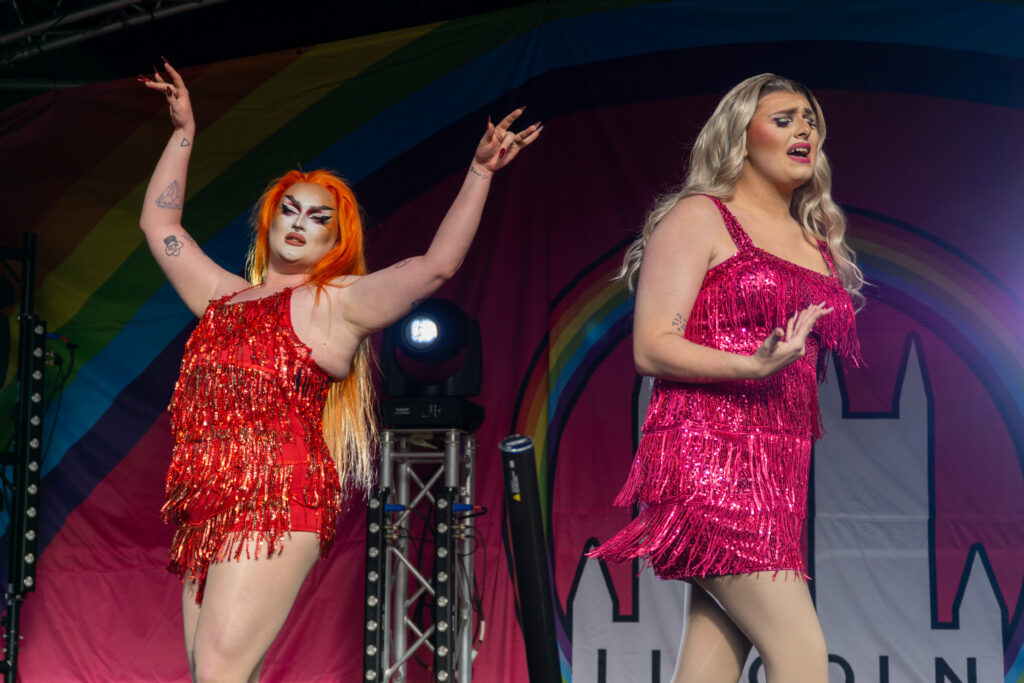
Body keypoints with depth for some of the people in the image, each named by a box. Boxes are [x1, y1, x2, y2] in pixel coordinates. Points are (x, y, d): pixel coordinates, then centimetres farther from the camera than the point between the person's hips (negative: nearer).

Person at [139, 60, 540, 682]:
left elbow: (437, 264, -2)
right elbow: (159, 223, 37)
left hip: (278, 503, -6)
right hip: (205, 512, 6)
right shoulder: (225, 297, 27)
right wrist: (184, 133, 38)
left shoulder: (337, 301, 9)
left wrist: (480, 172, -6)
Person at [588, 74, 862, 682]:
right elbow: (651, 348, -9)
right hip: (711, 454, -7)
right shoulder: (699, 217, 1)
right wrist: (753, 366, -23)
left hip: (783, 469, 7)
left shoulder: (819, 244, 22)